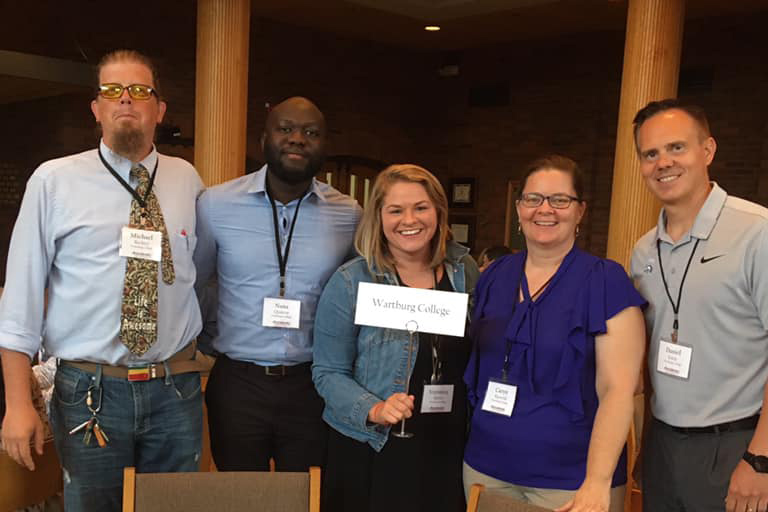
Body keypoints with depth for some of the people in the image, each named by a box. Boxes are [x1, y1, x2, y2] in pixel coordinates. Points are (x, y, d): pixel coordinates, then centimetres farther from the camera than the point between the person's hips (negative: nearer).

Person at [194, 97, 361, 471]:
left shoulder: (349, 214, -2)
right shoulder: (216, 204, -5)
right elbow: (191, 285, 7)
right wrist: (213, 339, 6)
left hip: (313, 386, 1)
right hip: (237, 384, 0)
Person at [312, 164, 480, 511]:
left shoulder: (464, 271, 2)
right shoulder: (350, 283, -10)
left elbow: (477, 356, 11)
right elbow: (329, 372, -7)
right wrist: (374, 411, -23)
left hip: (447, 449, 3)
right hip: (370, 453, -3)